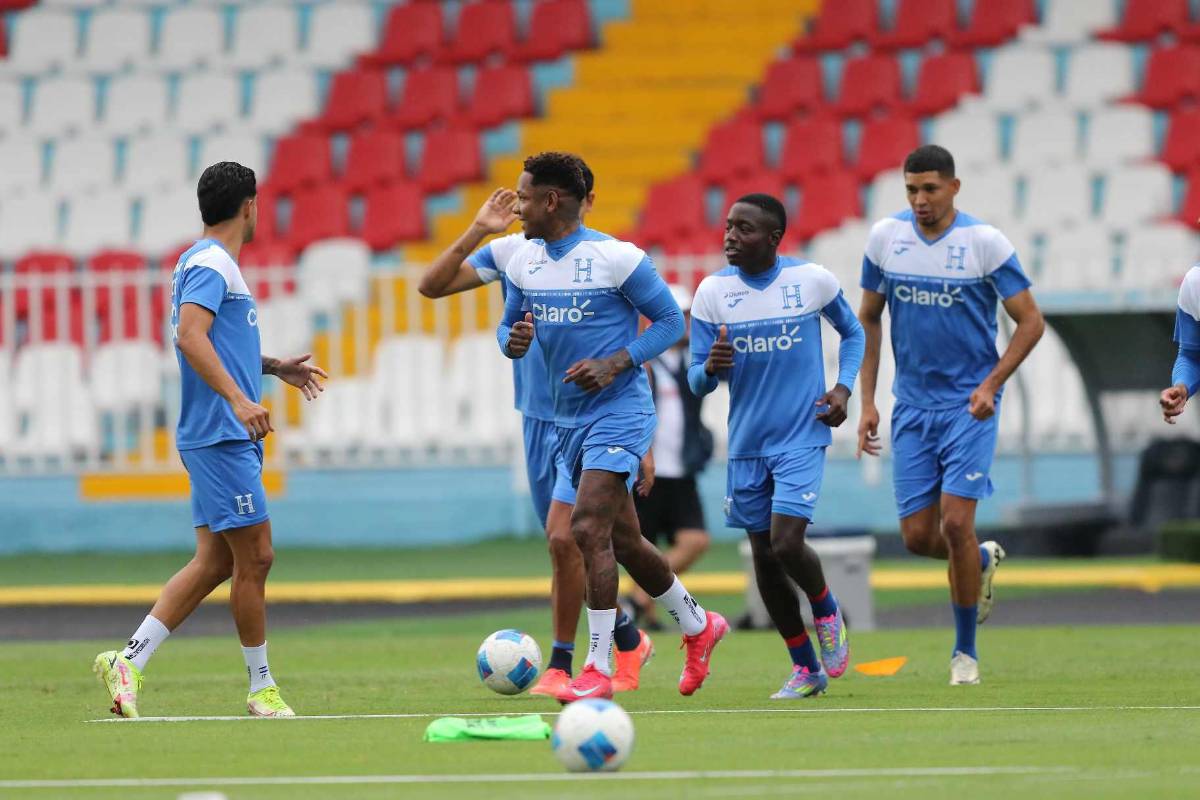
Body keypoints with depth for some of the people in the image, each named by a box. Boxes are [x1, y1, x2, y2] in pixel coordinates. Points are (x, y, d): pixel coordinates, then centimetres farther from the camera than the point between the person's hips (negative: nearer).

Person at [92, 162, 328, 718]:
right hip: (222, 436, -10)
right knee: (254, 557, -5)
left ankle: (128, 661, 3)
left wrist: (275, 367, 34)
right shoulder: (211, 265, -12)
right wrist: (238, 399, -35)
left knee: (215, 561, 7)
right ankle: (261, 688, 3)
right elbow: (190, 336, -26)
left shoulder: (208, 264, 20)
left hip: (221, 437, 10)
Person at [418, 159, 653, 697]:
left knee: (564, 537, -17)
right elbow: (431, 286, 0)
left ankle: (560, 667, -7)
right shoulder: (512, 253, 3)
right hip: (537, 420, 5)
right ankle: (629, 642, 29)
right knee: (572, 551, 9)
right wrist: (477, 232, -12)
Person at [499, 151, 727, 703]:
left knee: (588, 527, -21)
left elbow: (671, 321, -7)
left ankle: (599, 668, -18)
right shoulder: (523, 263, 5)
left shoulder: (616, 258, -14)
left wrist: (615, 364, -19)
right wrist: (513, 341, -9)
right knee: (622, 539, 15)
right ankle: (698, 626, 36)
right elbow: (509, 328, 16)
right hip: (568, 419, 8)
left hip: (619, 413, -8)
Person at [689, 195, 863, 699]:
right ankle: (805, 669, 20)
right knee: (764, 556, 6)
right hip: (746, 443, 3)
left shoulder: (812, 280, -6)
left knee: (786, 543, -18)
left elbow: (852, 333, 12)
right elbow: (697, 382, 0)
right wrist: (710, 368, -23)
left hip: (803, 436, -3)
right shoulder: (712, 292, -2)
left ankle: (828, 614, 14)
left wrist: (843, 388, -4)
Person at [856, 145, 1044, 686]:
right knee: (917, 535, 0)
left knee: (956, 523, -14)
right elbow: (869, 319, 13)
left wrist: (991, 385, -16)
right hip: (912, 404, 4)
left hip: (969, 404, -4)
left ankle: (966, 650, 1)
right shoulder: (886, 237, 1)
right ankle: (983, 561, 34)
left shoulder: (984, 242, -10)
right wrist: (867, 400, 6)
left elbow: (1030, 321, -5)